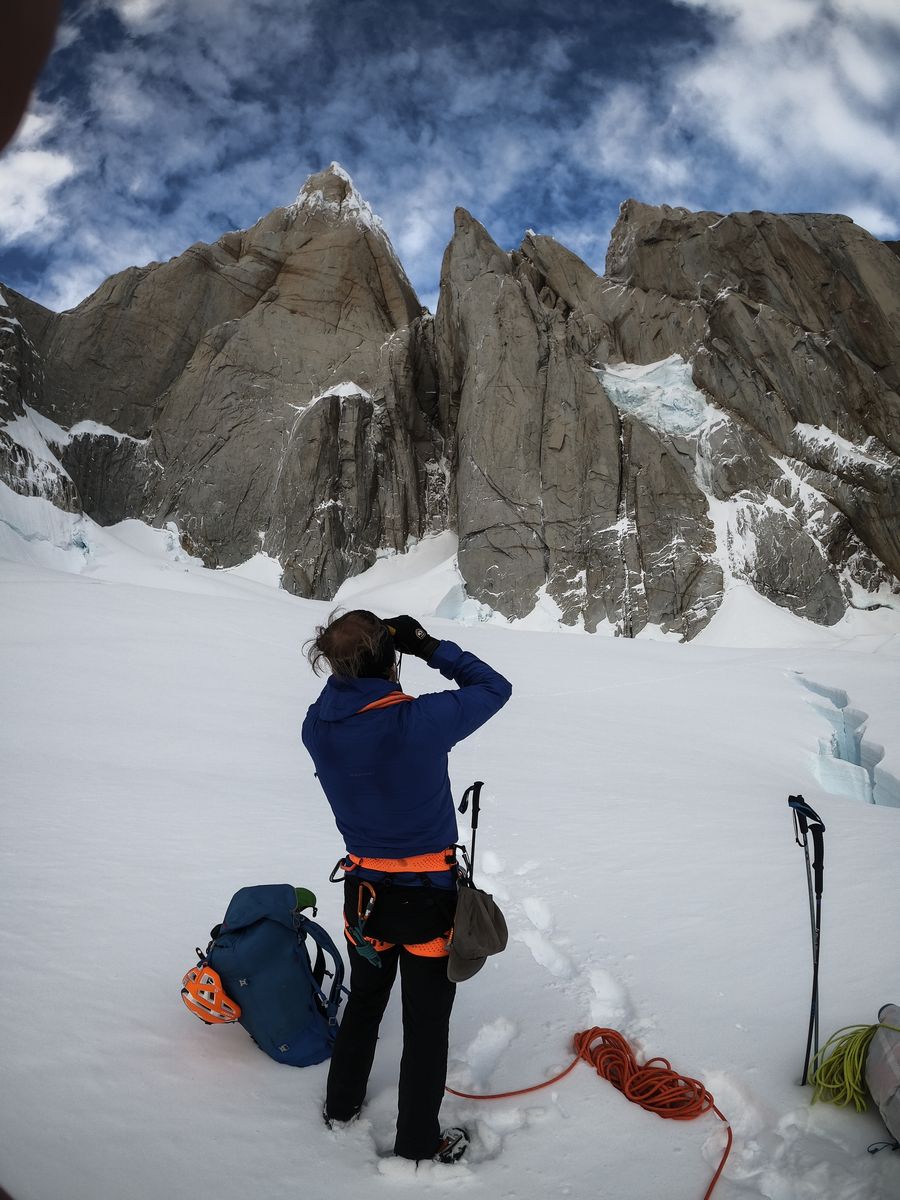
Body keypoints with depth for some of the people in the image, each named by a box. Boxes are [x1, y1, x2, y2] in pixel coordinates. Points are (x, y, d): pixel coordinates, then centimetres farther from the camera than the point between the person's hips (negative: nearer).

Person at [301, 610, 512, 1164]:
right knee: (427, 1024, 15)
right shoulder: (420, 722, -28)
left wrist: (356, 659, -4)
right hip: (428, 897, -4)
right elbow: (495, 687, -14)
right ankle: (418, 1143, 32)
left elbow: (345, 694, 10)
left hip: (364, 892, 5)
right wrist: (431, 647, -11)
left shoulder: (318, 727, -14)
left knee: (364, 1000, 29)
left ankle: (342, 1103, 48)